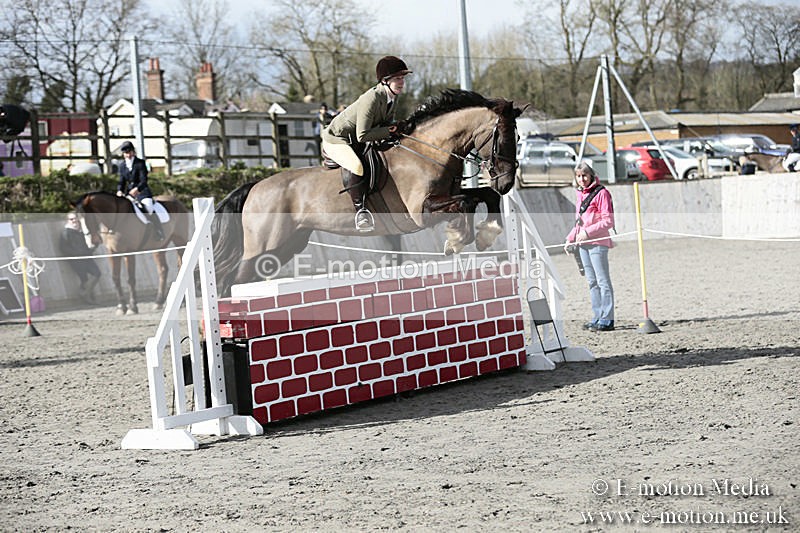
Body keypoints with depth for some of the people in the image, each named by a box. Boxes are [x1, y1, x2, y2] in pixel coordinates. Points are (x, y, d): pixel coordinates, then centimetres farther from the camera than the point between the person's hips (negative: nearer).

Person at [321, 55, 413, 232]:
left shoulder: (392, 98, -2)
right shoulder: (371, 99, -30)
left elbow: (387, 122, 9)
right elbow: (362, 136, -31)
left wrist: (397, 126, -13)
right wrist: (390, 131, -26)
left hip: (355, 141, 10)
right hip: (336, 140, -10)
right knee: (354, 165, -36)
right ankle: (360, 208, -23)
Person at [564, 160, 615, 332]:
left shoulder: (601, 193, -8)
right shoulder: (580, 195, 17)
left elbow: (608, 221, -13)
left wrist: (588, 232, -18)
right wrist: (570, 239, 17)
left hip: (597, 243, -8)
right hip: (583, 244, 8)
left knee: (603, 281, -7)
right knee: (592, 282, 10)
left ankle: (607, 319, -7)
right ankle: (597, 317, 14)